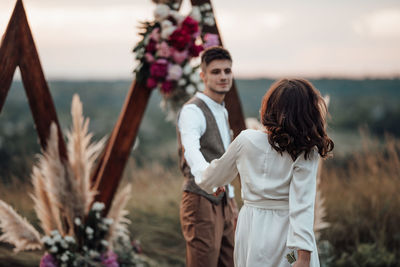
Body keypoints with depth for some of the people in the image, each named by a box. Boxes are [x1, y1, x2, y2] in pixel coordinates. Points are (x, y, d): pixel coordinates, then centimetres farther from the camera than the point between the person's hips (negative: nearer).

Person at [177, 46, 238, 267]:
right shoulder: (193, 110, -14)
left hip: (224, 201, 9)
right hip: (202, 201, -9)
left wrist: (232, 199, 19)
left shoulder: (222, 111, 16)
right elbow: (191, 149, -34)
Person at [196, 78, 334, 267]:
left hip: (251, 227, 3)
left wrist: (202, 183, 34)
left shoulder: (246, 140, -4)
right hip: (285, 230, -2)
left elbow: (219, 172, 12)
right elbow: (302, 204, -18)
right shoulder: (306, 153, -11)